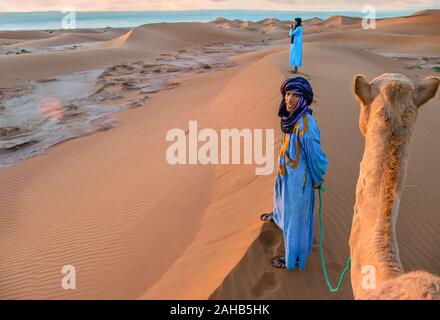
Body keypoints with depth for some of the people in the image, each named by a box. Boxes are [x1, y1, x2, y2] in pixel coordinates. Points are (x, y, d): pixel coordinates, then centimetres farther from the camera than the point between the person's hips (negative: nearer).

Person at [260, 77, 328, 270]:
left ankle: (294, 258, 32)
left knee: (295, 217, 10)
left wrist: (317, 181, -10)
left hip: (299, 177, -8)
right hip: (286, 171, 9)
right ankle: (277, 216, 70)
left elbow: (318, 159, -26)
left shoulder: (306, 126, -33)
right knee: (281, 194, 36)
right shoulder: (292, 117, -8)